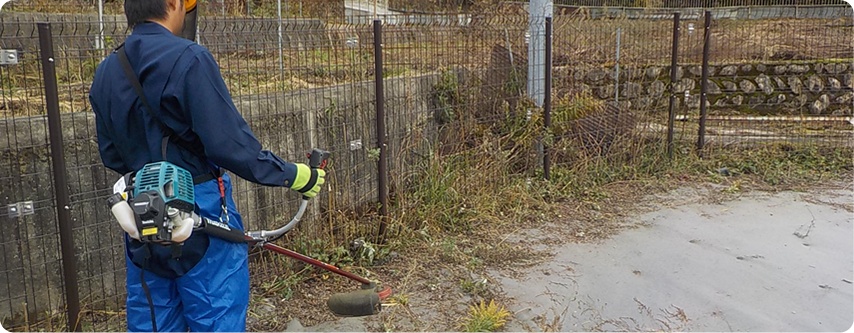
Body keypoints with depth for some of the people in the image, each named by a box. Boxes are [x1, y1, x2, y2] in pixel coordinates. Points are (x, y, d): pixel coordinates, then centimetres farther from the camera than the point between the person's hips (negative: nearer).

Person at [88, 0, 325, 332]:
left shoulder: (105, 72, 6)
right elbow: (232, 145, -20)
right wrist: (292, 175, -8)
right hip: (200, 209, -7)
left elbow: (111, 155, 14)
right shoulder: (189, 59, -16)